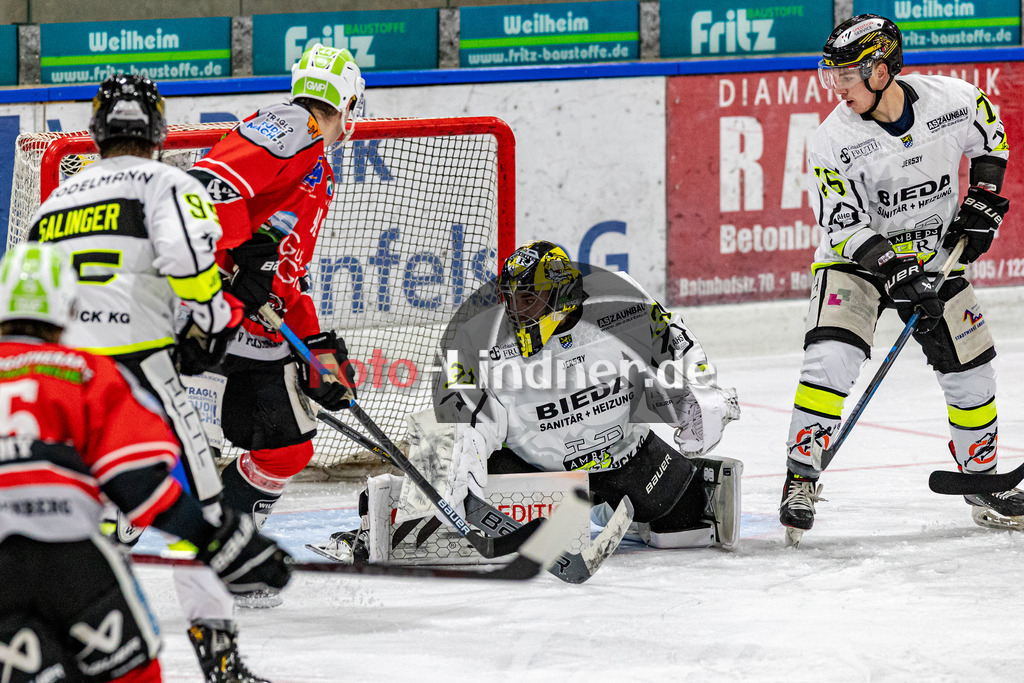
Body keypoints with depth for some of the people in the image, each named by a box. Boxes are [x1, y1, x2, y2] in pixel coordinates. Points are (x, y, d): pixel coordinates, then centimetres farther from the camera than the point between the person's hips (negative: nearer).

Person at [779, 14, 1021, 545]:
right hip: (857, 256, -3)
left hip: (935, 255, 3)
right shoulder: (834, 141, -21)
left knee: (970, 373, 4)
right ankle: (802, 478, -15)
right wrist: (892, 268, -32)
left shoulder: (954, 99, -16)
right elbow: (845, 227, -20)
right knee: (831, 356, -23)